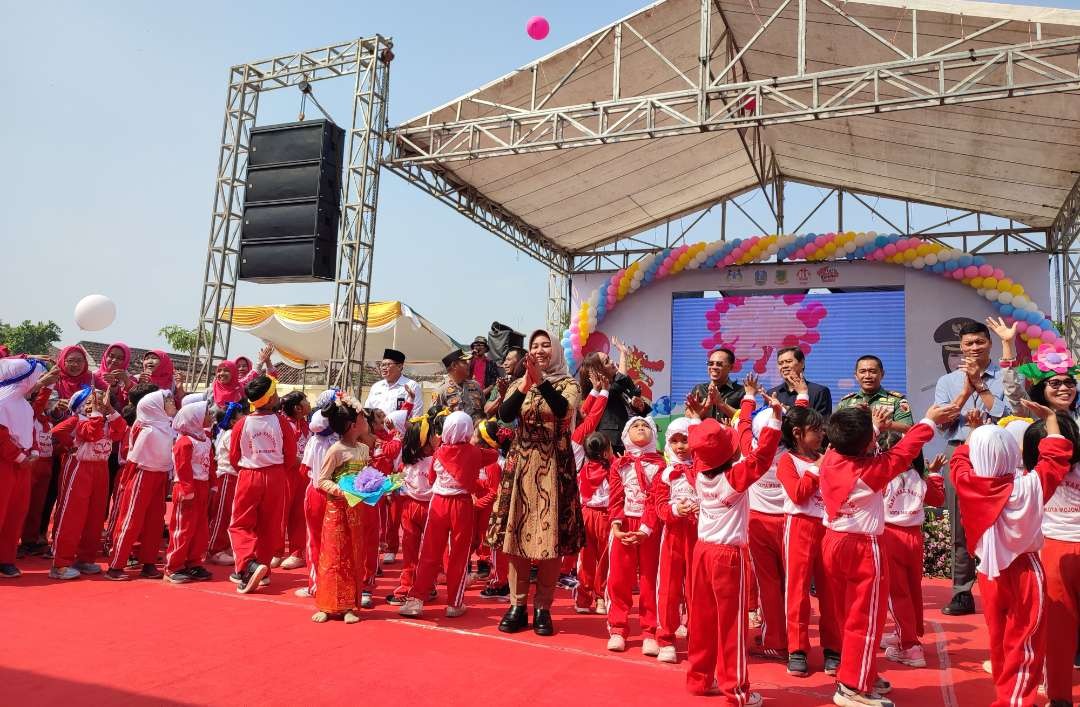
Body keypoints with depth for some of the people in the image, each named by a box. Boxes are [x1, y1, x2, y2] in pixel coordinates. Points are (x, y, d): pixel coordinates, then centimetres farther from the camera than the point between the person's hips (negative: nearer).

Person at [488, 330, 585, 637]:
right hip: (520, 465, 2)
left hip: (554, 467, -2)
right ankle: (517, 605, 12)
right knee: (516, 532, 1)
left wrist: (540, 380, -28)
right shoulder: (519, 384, 10)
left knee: (550, 536, -2)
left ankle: (543, 607, 10)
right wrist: (526, 384, -21)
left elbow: (563, 410, -19)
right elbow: (504, 415, -8)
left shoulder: (568, 384, 3)